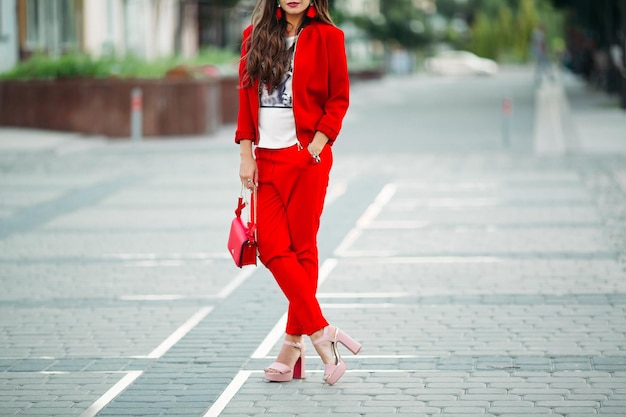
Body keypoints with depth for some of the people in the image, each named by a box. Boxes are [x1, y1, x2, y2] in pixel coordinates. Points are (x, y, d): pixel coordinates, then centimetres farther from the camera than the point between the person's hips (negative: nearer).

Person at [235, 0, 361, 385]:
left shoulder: (327, 36, -1)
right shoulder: (255, 36, 10)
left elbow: (339, 99, -1)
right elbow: (246, 97, 11)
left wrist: (316, 145, -13)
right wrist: (246, 155, 4)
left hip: (307, 156, -4)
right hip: (267, 158, 4)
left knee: (302, 248, 1)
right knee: (272, 248, -4)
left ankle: (295, 343, 9)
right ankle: (322, 333, 1)